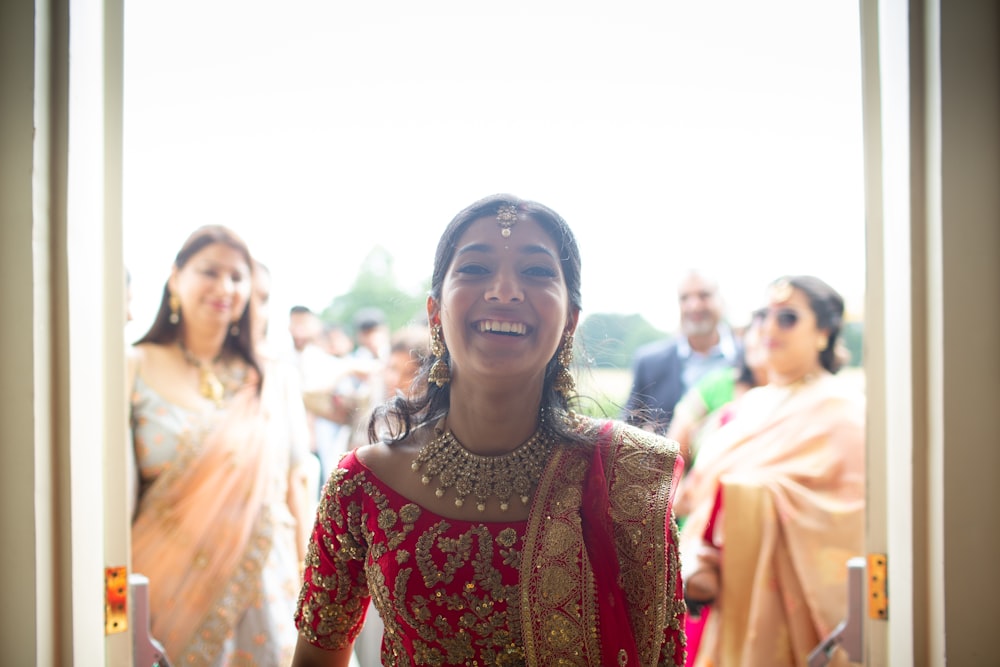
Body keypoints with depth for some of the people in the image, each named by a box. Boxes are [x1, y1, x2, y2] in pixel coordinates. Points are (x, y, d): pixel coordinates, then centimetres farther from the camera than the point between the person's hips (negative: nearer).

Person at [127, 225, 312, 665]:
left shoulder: (270, 384, 6)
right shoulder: (136, 370, -2)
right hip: (170, 590, -2)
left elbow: (292, 488, 9)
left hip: (265, 588, 2)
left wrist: (305, 578, 7)